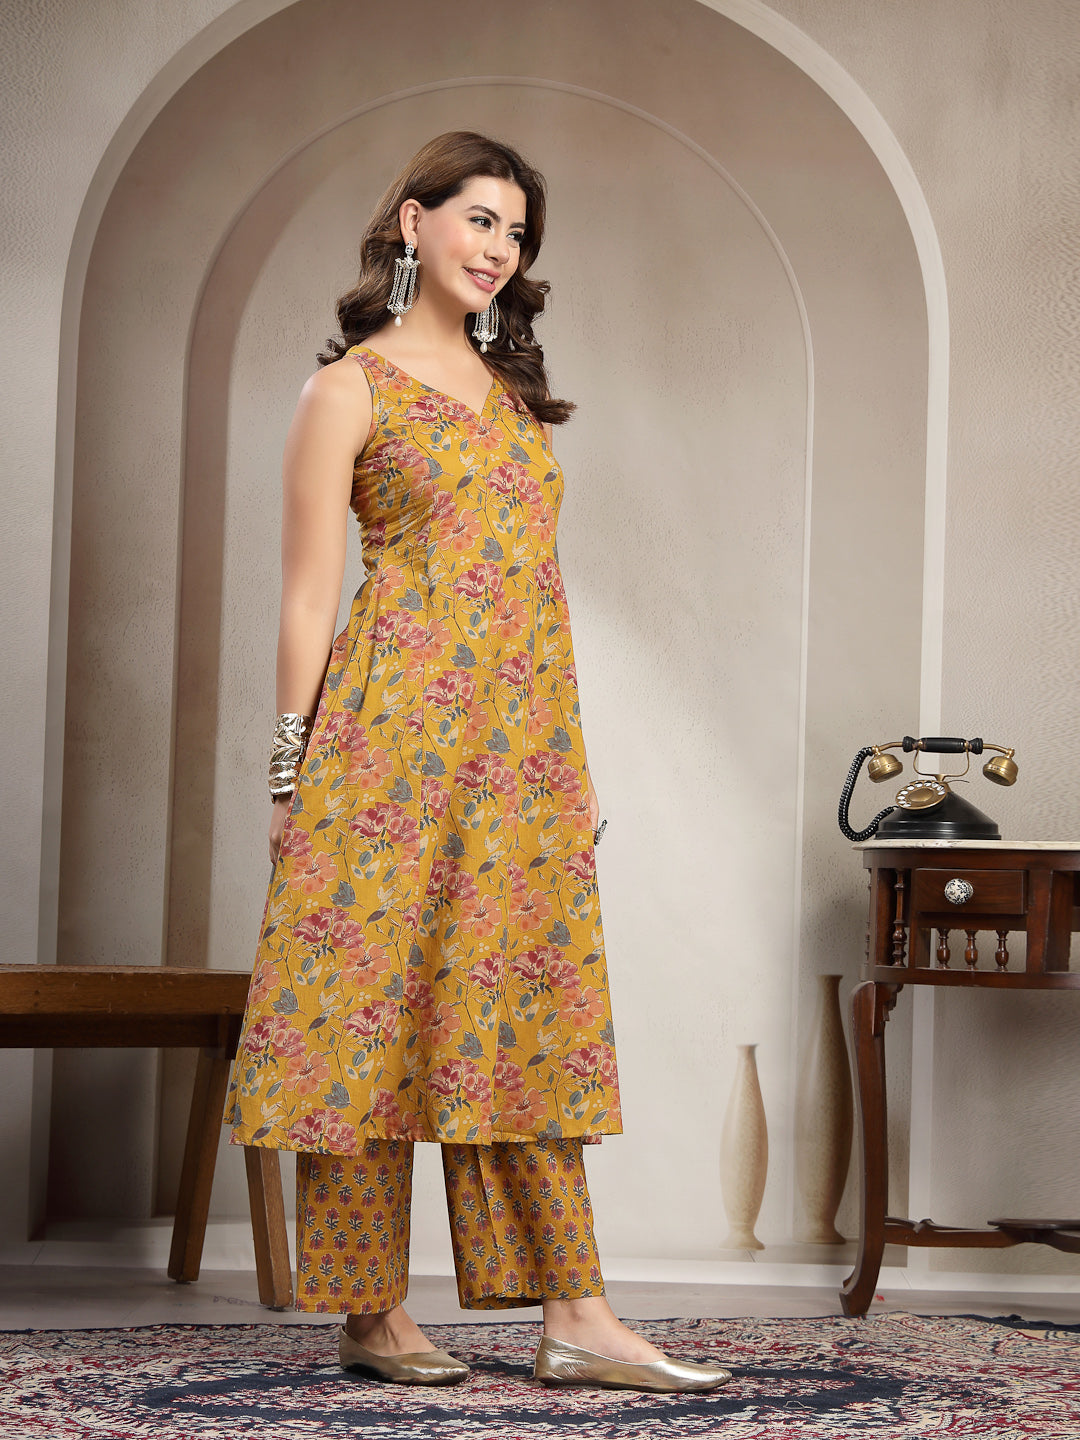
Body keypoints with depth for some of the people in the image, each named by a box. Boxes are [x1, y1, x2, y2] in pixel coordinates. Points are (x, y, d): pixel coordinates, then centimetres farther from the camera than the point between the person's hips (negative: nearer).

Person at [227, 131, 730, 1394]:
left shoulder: (514, 390, 18)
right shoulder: (350, 391, 0)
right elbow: (308, 593, -3)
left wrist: (573, 759, 15)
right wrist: (296, 763, -8)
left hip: (522, 742, 6)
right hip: (395, 727, -6)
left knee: (528, 1011, 4)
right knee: (374, 1000, -2)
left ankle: (576, 1317, 4)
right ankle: (371, 1315, 6)